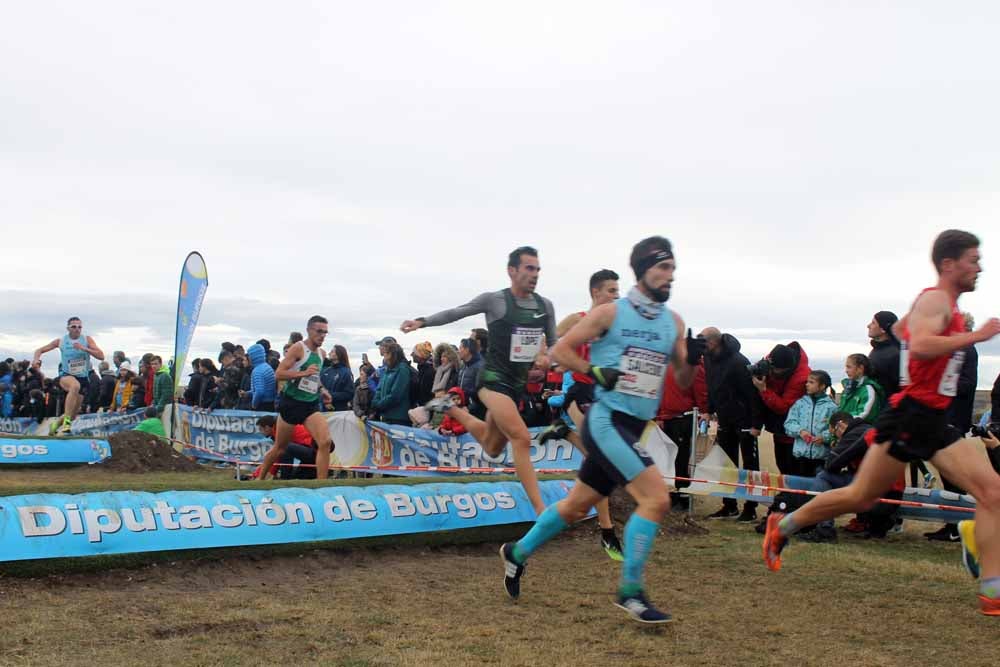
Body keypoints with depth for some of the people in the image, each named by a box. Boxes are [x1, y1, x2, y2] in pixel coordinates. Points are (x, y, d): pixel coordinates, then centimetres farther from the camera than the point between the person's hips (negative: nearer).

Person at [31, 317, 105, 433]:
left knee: (73, 413, 9)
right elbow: (39, 350, 6)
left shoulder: (86, 339, -4)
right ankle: (66, 422, -41)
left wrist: (84, 348, -25)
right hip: (66, 376, -2)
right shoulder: (61, 341, -2)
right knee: (75, 386, -40)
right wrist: (36, 359, -17)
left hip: (83, 378, 2)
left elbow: (101, 356, -13)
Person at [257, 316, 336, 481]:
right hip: (291, 403, -5)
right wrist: (303, 373, -29)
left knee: (325, 442, -18)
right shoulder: (298, 348, -10)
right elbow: (278, 374, -18)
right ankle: (260, 479, 32)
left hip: (311, 405, 5)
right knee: (280, 448, 9)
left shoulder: (321, 353, 11)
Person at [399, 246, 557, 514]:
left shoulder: (545, 305, 3)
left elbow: (554, 344, 14)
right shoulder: (494, 300, -10)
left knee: (492, 449, 18)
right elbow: (455, 313, -3)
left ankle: (452, 409, 39)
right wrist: (422, 321, -12)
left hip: (519, 384, 7)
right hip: (494, 380, -6)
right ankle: (541, 510, -20)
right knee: (522, 438, -24)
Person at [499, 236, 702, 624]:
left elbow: (683, 383, 12)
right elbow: (559, 350, -1)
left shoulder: (674, 322, 10)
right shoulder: (610, 313, -5)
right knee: (656, 498, -19)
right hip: (607, 421, -7)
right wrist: (595, 372, -14)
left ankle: (517, 553, 36)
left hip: (634, 429, 7)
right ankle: (630, 591, -8)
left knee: (577, 506, 16)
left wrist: (692, 359, -8)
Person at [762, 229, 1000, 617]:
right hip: (910, 416, -9)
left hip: (934, 423, 9)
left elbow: (900, 329, 35)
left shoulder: (946, 306, 18)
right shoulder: (935, 299, -11)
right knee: (861, 496, -1)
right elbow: (919, 345, -30)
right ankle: (782, 527, 16)